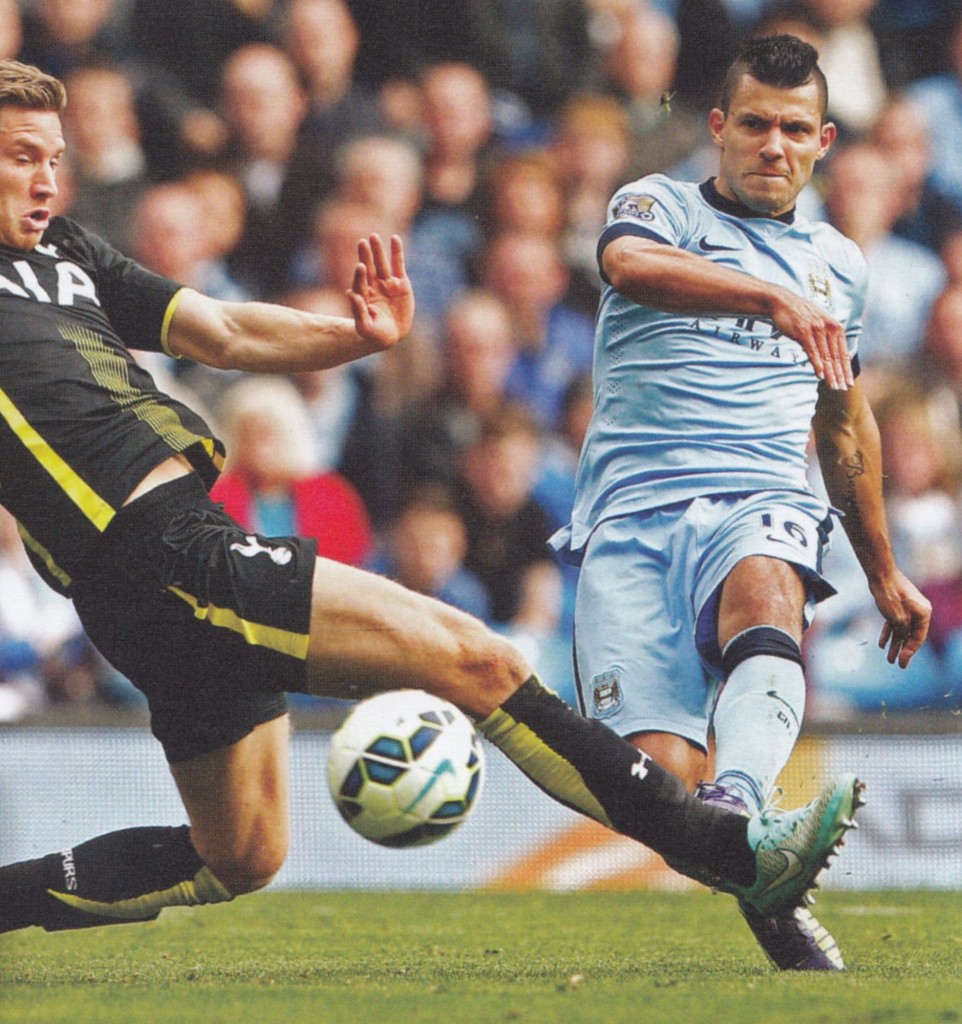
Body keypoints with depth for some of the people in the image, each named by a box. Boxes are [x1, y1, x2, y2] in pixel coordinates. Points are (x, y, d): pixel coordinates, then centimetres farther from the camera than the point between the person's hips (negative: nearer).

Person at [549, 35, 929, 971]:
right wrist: (776, 299, -30)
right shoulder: (660, 207, 11)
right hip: (632, 512, -1)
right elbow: (631, 263, -15)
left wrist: (883, 575, 42)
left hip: (760, 503, 1)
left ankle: (738, 810, -60)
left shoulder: (837, 262, 25)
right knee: (658, 771, -21)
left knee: (765, 586, -38)